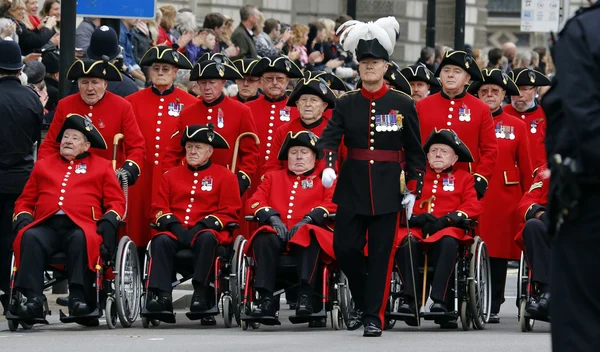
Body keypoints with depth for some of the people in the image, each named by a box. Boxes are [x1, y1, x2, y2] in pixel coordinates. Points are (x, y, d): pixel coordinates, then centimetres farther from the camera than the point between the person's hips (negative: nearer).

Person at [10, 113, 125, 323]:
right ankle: (33, 300, -41)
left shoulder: (101, 166, 20)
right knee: (29, 238, -33)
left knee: (81, 239, -39)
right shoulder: (43, 166, 28)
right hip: (46, 226, 2)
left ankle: (79, 297, -41)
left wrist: (110, 220, -8)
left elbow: (117, 201, 13)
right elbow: (25, 200, 26)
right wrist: (23, 218, 3)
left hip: (80, 226, -2)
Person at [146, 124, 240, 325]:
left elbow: (230, 211, 3)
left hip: (206, 231, -2)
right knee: (161, 240, -32)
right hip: (176, 231, 3)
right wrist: (173, 225, -6)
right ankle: (162, 295, -40)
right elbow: (159, 207, 16)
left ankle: (201, 293, -39)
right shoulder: (171, 176, 20)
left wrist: (204, 225, -13)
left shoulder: (224, 176, 10)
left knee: (206, 239, -39)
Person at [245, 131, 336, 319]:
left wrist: (308, 219, -13)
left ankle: (306, 297, -45)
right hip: (277, 233, 2)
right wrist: (272, 217, -6)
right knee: (264, 239, -35)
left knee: (309, 237, -39)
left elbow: (334, 202, 3)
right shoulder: (273, 177, 29)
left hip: (306, 231, -2)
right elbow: (254, 202, 16)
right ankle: (267, 299, -39)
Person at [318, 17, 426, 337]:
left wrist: (413, 190, 0)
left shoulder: (403, 104, 1)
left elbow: (415, 151, 4)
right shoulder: (346, 104, 4)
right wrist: (327, 166, -27)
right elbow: (329, 138, -7)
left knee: (381, 253, -2)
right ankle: (361, 301, 22)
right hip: (352, 187, 2)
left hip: (387, 190, -2)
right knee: (345, 248, -1)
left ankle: (373, 316, 3)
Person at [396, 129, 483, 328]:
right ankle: (411, 299, -38)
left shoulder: (463, 178, 22)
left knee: (448, 241, -40)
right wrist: (414, 217, -9)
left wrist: (446, 219, -11)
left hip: (448, 230, -1)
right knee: (405, 241, -37)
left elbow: (474, 206, 6)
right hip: (416, 229, 1)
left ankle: (440, 301, -42)